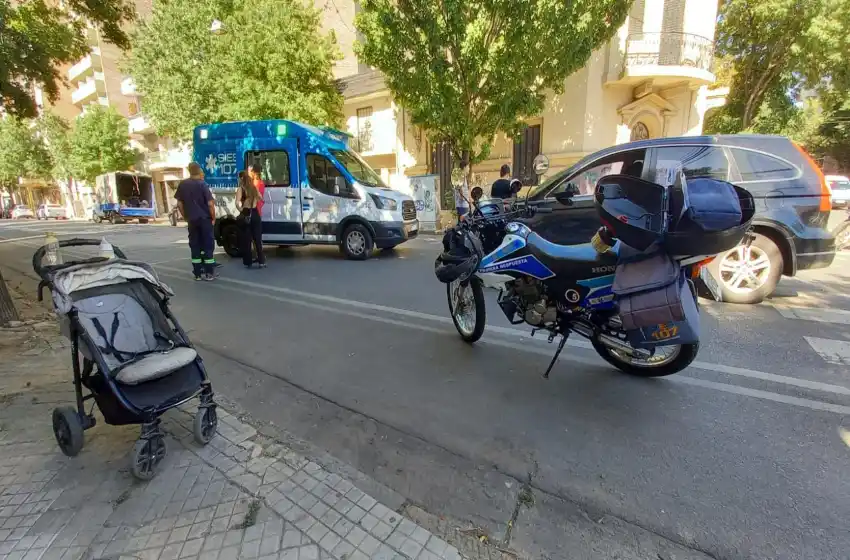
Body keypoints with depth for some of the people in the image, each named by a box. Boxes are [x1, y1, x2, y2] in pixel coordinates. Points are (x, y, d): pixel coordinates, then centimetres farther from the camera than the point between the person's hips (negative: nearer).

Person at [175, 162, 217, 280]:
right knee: (208, 245, 2)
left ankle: (198, 274, 11)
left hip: (192, 220, 4)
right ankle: (209, 273, 2)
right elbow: (210, 204, -14)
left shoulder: (182, 184, 4)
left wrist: (186, 217, 17)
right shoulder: (202, 184, -9)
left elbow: (179, 204, 7)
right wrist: (213, 217, -3)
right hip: (205, 219, -4)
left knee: (194, 246, 9)